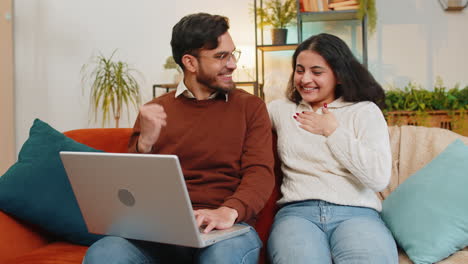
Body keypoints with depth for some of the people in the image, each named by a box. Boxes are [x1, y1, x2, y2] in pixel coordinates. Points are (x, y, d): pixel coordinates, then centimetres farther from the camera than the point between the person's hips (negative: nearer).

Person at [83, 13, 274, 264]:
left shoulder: (250, 107, 9)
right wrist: (144, 144, -11)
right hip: (160, 225, 2)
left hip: (228, 227, -1)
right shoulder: (154, 111, 13)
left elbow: (260, 171, -2)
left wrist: (229, 211, -23)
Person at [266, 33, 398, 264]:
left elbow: (379, 178, -5)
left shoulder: (365, 111, 9)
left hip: (356, 212, 0)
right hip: (297, 211, 1)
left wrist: (333, 132, -1)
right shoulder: (280, 109, 18)